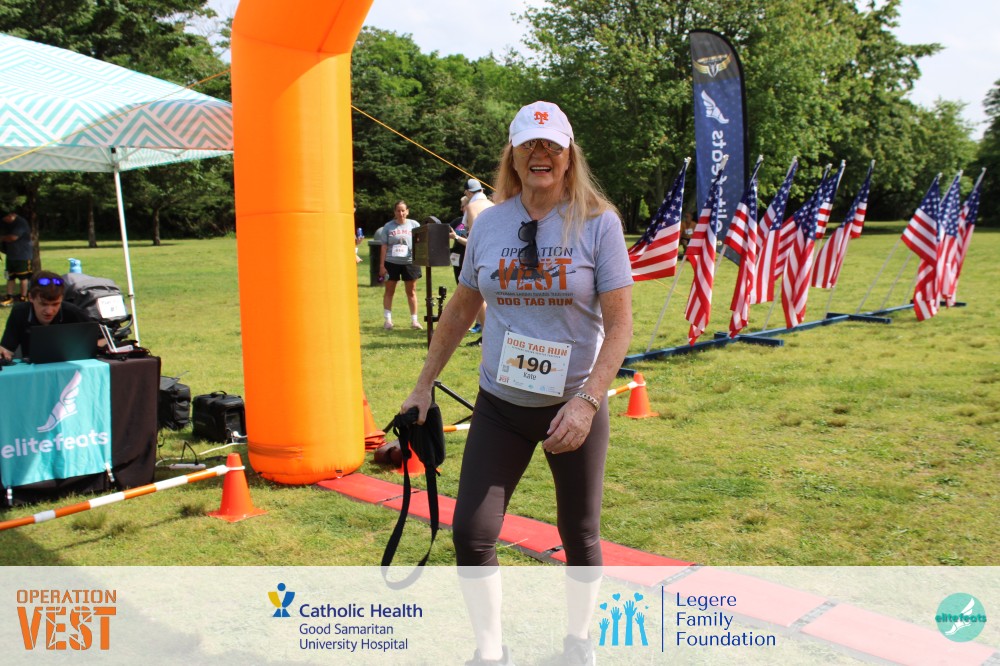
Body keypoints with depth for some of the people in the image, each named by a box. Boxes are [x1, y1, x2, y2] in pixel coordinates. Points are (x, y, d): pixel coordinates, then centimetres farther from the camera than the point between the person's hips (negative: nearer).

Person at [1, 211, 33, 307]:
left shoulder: (21, 223, -15)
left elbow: (13, 237, -20)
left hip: (22, 255, -7)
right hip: (10, 255, 7)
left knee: (23, 277, -1)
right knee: (10, 277, 7)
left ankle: (23, 298, 7)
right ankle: (9, 297, 10)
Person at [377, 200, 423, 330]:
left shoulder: (414, 225, 5)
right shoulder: (388, 226, 2)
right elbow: (384, 246, 2)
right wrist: (382, 264, -2)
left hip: (410, 262, 1)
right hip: (391, 262, 0)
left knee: (411, 291, 6)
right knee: (389, 291, 5)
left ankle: (414, 320, 12)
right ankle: (388, 320, 12)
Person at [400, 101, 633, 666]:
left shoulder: (598, 221, -9)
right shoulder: (489, 223, 2)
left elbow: (620, 325, -12)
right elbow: (461, 309, 12)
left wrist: (586, 402, -22)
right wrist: (424, 385, 13)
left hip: (575, 406, -2)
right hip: (500, 406, 3)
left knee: (580, 538, 12)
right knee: (472, 535, -1)